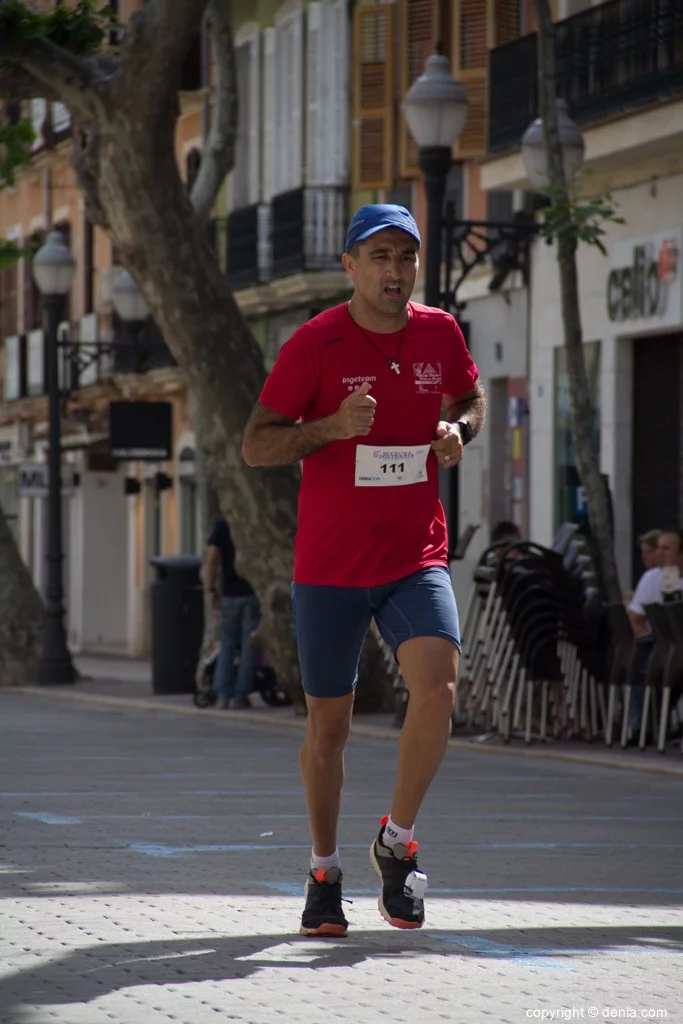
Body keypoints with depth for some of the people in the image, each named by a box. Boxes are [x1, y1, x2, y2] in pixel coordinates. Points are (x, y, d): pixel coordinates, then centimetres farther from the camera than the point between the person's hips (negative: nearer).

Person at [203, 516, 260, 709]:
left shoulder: (222, 525, 1)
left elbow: (211, 560, -8)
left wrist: (211, 590, -3)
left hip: (230, 594, 1)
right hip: (254, 593, -1)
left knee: (227, 645, 11)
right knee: (249, 646, 3)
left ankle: (222, 694, 0)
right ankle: (240, 696, -1)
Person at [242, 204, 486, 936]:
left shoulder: (440, 334, 4)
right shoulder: (315, 345, -8)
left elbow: (470, 397, 24)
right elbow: (255, 445, -7)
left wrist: (457, 430, 1)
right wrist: (334, 426, -23)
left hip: (417, 559, 2)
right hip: (329, 567, -2)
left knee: (437, 685, -22)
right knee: (328, 727, 6)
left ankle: (397, 841, -2)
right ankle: (324, 872, 27)